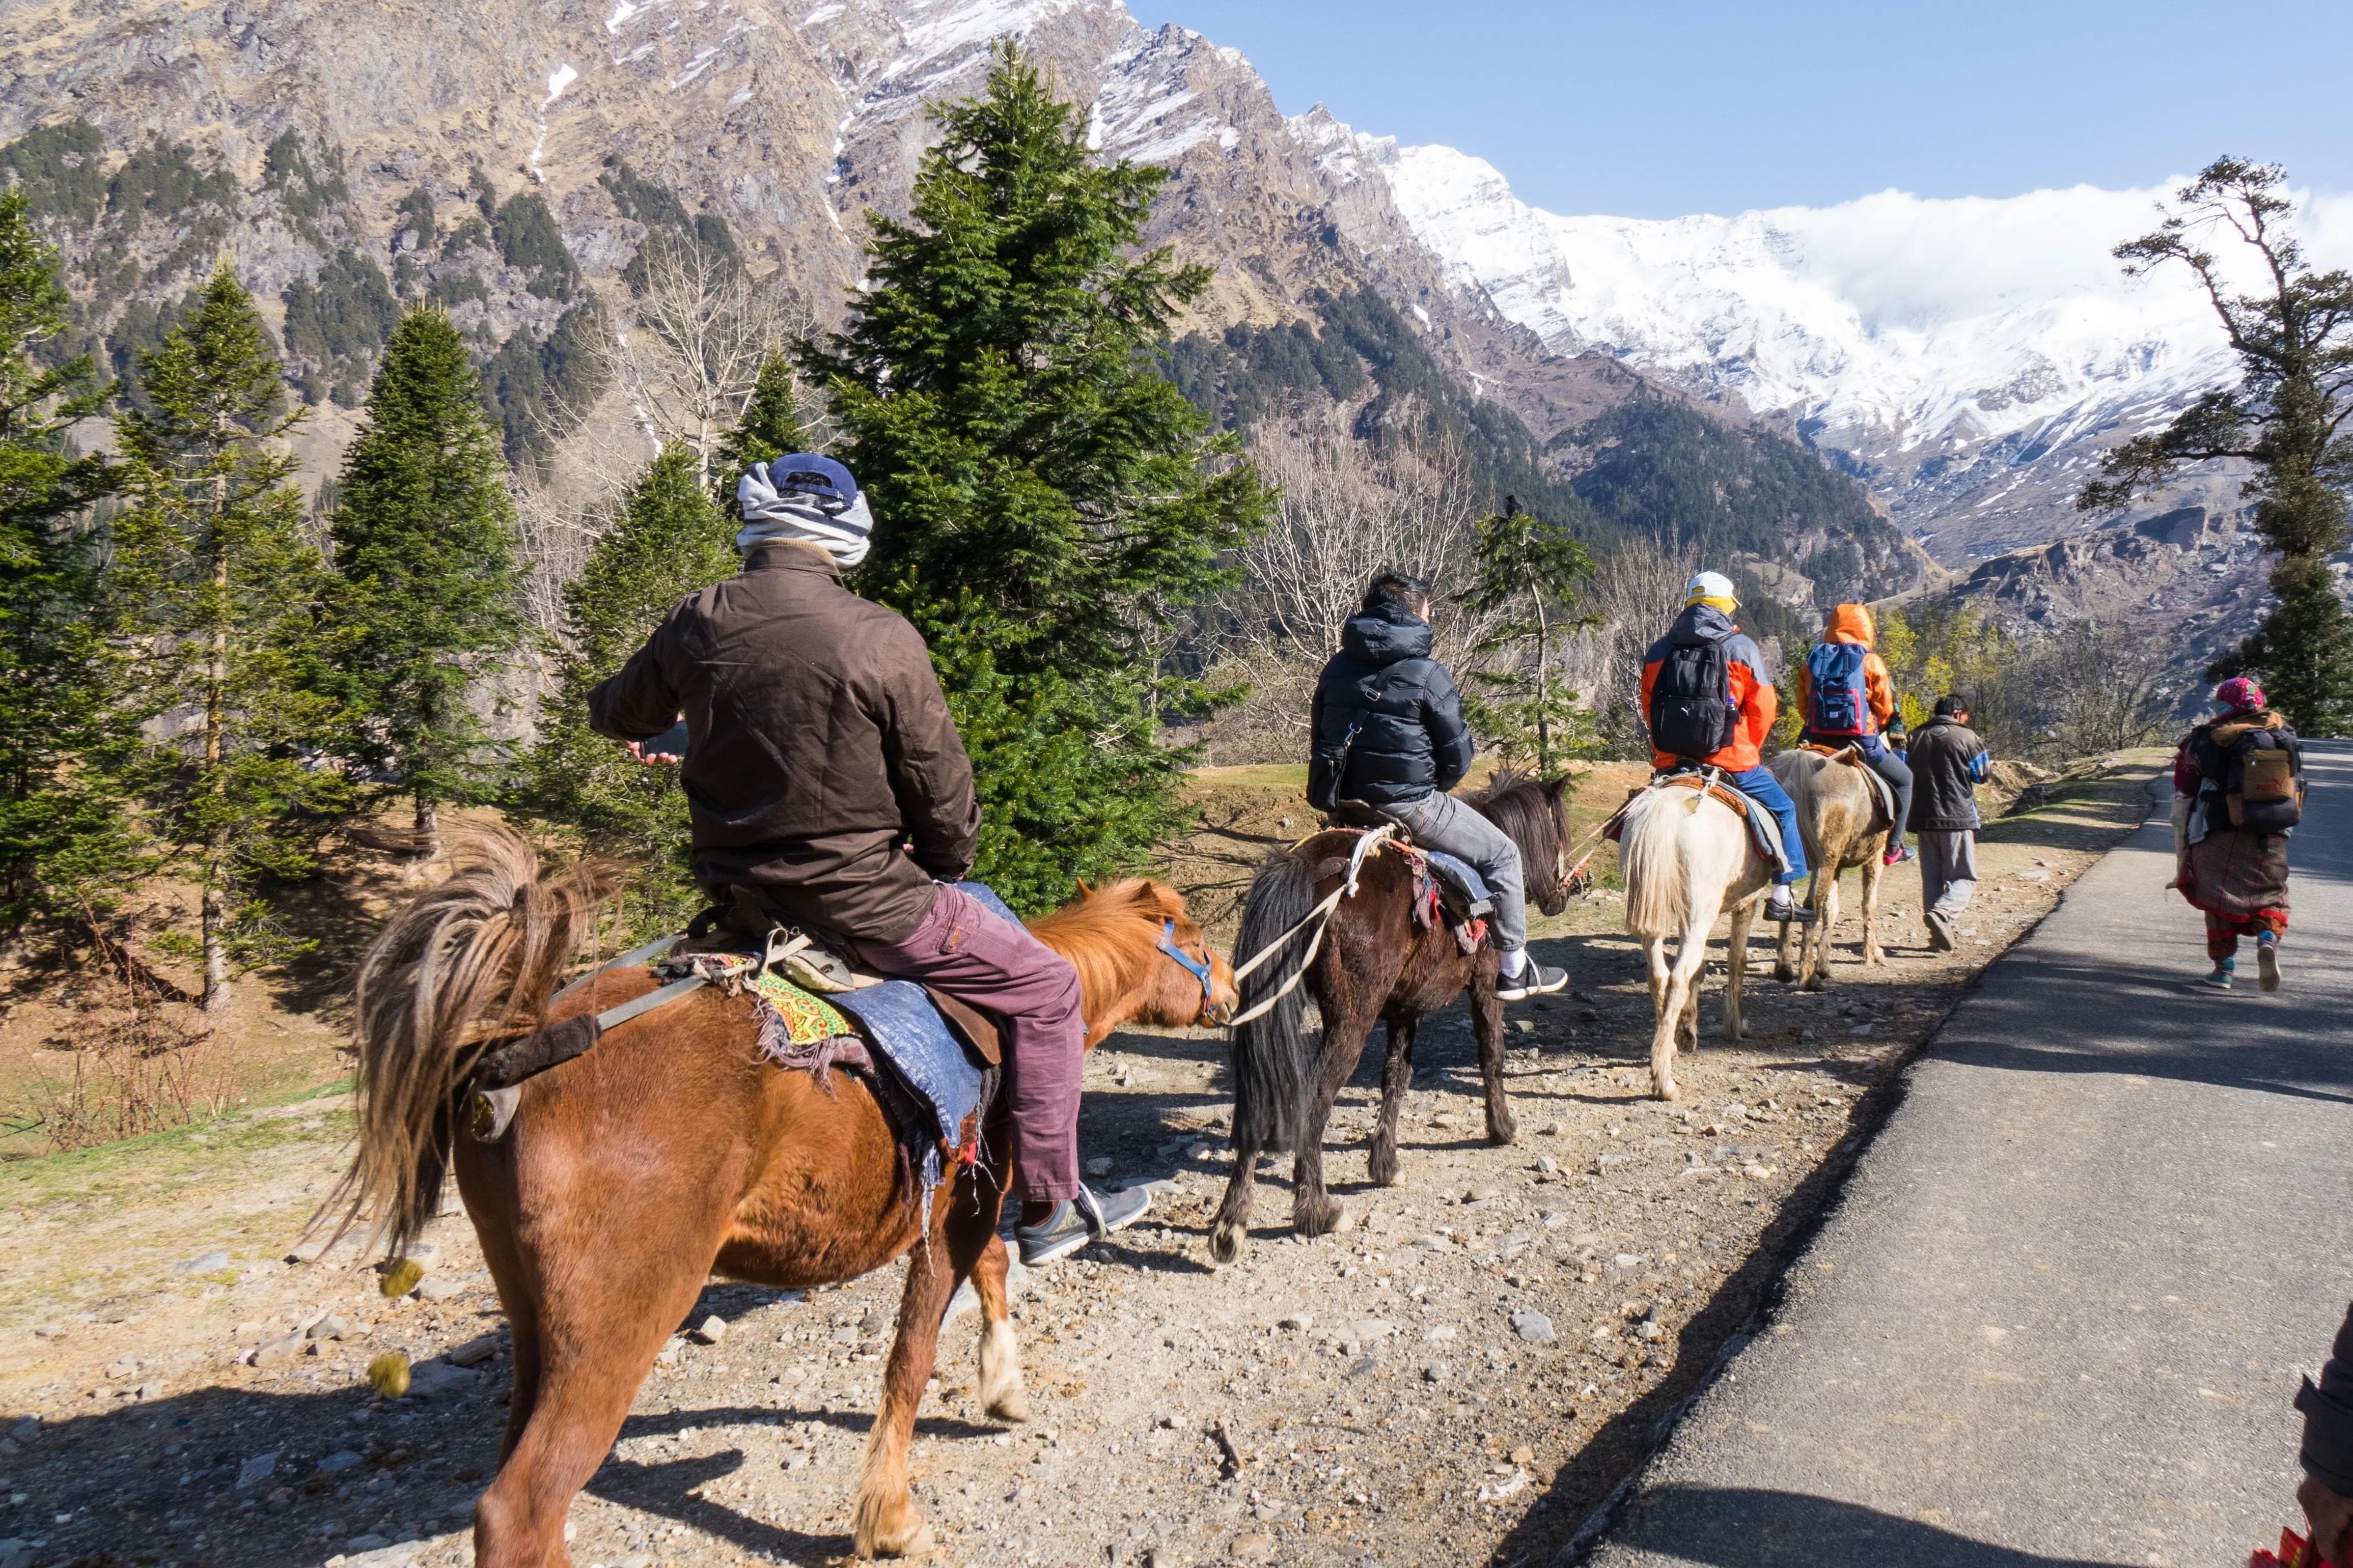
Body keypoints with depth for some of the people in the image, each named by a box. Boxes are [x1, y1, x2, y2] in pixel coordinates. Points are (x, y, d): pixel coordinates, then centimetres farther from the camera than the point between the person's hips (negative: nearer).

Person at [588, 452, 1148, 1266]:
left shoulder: (696, 625, -2)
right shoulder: (882, 641, -17)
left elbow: (619, 715, 18)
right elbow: (942, 787, -10)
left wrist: (633, 717, 43)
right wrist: (949, 861, 11)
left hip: (735, 891, 7)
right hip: (857, 897, -6)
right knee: (1046, 986, 8)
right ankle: (1047, 1207, 15)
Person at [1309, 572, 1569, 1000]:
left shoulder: (1337, 668, 6)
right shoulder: (1428, 675, -12)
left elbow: (1321, 735, 13)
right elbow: (1458, 758, -8)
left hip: (1343, 802, 7)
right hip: (1409, 806, -7)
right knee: (1501, 853, 11)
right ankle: (1514, 971, 19)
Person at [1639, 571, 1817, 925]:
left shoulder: (1658, 651, 8)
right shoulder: (1741, 647, -3)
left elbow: (1649, 708, 12)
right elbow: (1762, 709, -2)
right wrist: (1749, 750, 13)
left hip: (1670, 761, 3)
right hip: (1731, 760, -3)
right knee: (1782, 808, 15)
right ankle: (1782, 896, 13)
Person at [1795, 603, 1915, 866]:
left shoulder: (1811, 662, 4)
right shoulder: (1871, 662, -6)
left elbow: (1803, 708, 8)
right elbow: (1886, 711, -1)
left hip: (1818, 741, 4)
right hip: (1863, 744, -3)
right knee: (1903, 779, 21)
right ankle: (1893, 847, 18)